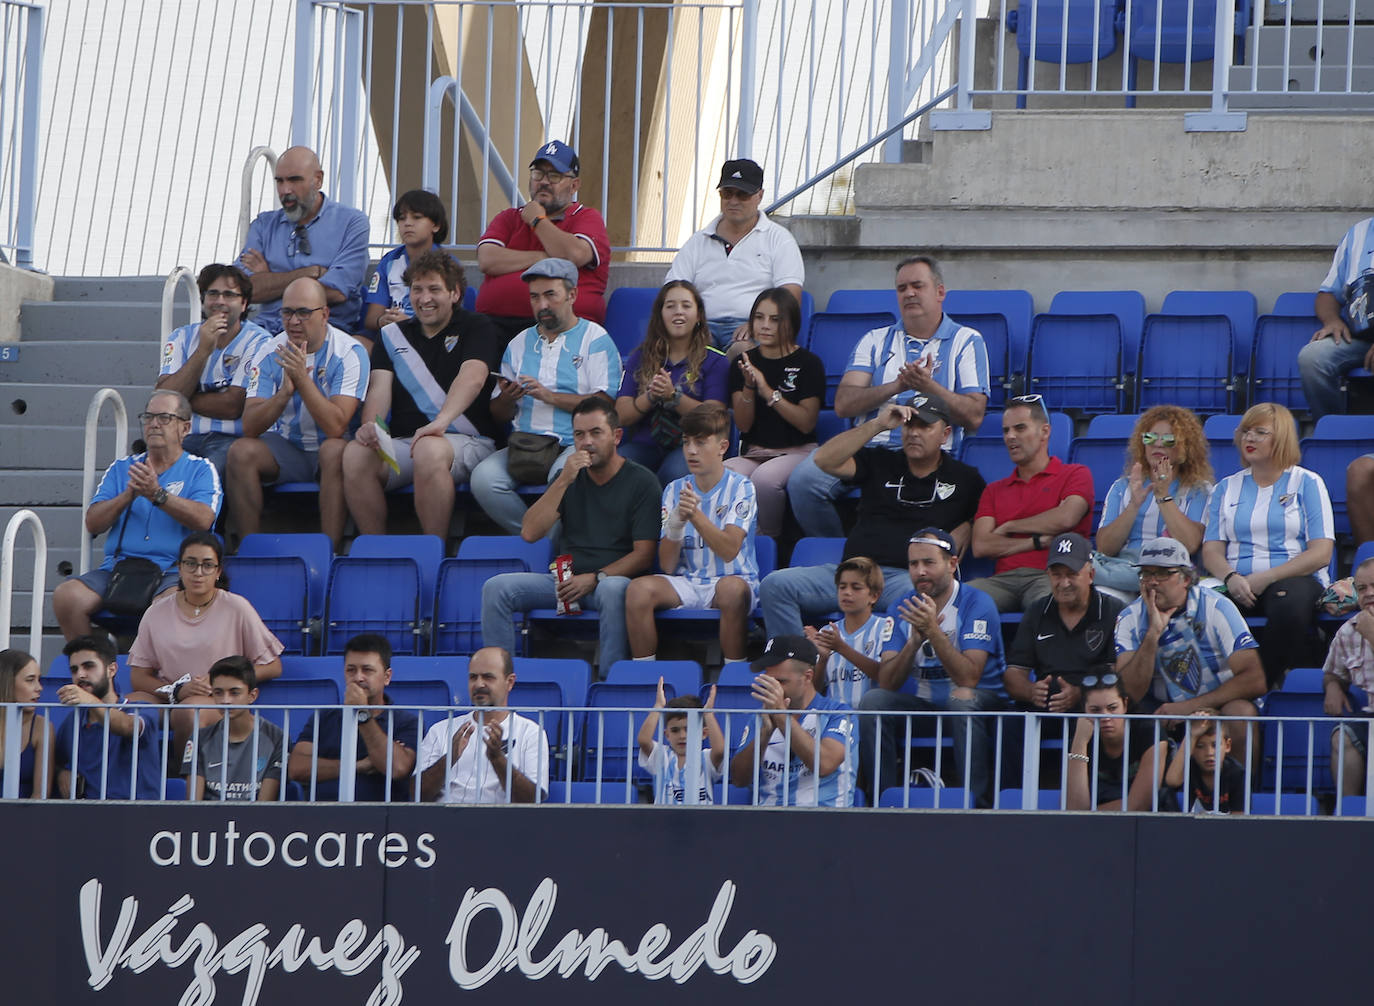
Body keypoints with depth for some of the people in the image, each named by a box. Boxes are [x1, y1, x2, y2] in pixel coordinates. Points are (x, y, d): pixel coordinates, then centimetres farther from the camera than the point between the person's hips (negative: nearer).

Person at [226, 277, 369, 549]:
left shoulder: (349, 353, -14)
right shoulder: (271, 354, -3)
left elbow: (336, 427, -25)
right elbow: (250, 427, -13)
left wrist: (302, 378, -32)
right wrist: (285, 392, -30)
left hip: (329, 446, -3)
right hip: (286, 447, 3)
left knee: (335, 450, -36)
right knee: (241, 452, -24)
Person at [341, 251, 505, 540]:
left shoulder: (476, 329, 6)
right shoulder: (393, 335, 21)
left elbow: (473, 377, -14)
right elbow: (380, 386, 7)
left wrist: (441, 421, -33)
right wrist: (370, 424, -17)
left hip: (465, 441, -4)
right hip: (402, 442, 4)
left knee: (429, 450, -39)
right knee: (354, 454, -28)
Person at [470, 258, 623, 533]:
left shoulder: (595, 339, 5)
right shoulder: (520, 344, 21)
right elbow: (499, 415, 21)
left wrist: (551, 397, -14)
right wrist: (507, 399, -3)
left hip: (575, 445, -4)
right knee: (484, 478, -25)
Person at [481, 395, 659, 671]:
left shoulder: (641, 481, 0)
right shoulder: (571, 478, 13)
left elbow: (643, 554, -6)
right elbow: (530, 533, 0)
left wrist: (594, 579, -18)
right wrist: (564, 481, -9)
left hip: (612, 577, -4)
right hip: (566, 580, 4)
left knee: (615, 590, -41)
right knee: (496, 588, -17)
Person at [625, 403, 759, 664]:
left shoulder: (741, 488, -2)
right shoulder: (674, 490, 8)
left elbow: (729, 550, -16)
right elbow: (667, 565, 2)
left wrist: (695, 514, -25)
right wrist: (676, 522, -16)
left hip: (732, 578, -3)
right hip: (686, 582, 3)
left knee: (732, 588, -38)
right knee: (639, 589, -25)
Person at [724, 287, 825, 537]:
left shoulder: (808, 363, 1)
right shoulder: (745, 362, 11)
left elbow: (806, 422, -8)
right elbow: (743, 425, 5)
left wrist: (768, 392, -16)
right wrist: (749, 386, -13)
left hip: (798, 451, -3)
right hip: (753, 453, 3)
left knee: (765, 478, -36)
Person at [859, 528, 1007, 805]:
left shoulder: (977, 604, -11)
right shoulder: (901, 610, 3)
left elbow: (968, 679, -22)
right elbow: (886, 682, -7)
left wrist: (933, 631, -31)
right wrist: (915, 641, -23)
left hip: (980, 703, -4)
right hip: (920, 703, 4)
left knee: (963, 700, -37)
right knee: (873, 700, -22)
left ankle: (976, 804, -32)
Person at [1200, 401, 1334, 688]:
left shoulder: (1307, 483, 9)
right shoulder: (1227, 488, 20)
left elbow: (1321, 554, -1)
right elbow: (1212, 550, 11)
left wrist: (1265, 578, -13)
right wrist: (1231, 578, -13)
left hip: (1294, 580, -2)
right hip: (1238, 585, 3)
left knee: (1289, 604, -40)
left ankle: (1270, 684, -27)